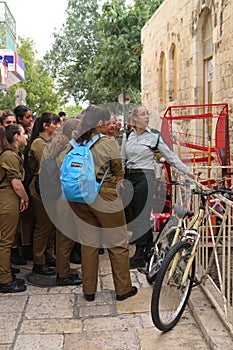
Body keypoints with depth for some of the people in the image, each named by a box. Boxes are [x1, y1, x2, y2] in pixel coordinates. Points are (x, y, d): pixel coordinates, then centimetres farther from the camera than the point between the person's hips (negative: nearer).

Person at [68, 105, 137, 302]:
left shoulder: (77, 144, 5)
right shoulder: (108, 142, -9)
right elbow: (119, 175, -5)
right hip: (104, 197, -5)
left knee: (88, 244, 13)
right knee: (118, 244, 8)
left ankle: (89, 290, 21)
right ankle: (123, 289, 17)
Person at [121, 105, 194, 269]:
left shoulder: (154, 136, -2)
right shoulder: (127, 136, 9)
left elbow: (170, 156, 0)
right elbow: (122, 160, 14)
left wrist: (188, 171, -3)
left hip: (145, 177, -5)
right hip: (129, 177, 5)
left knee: (141, 215, -6)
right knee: (133, 214, 8)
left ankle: (139, 256, 0)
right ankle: (151, 247, 24)